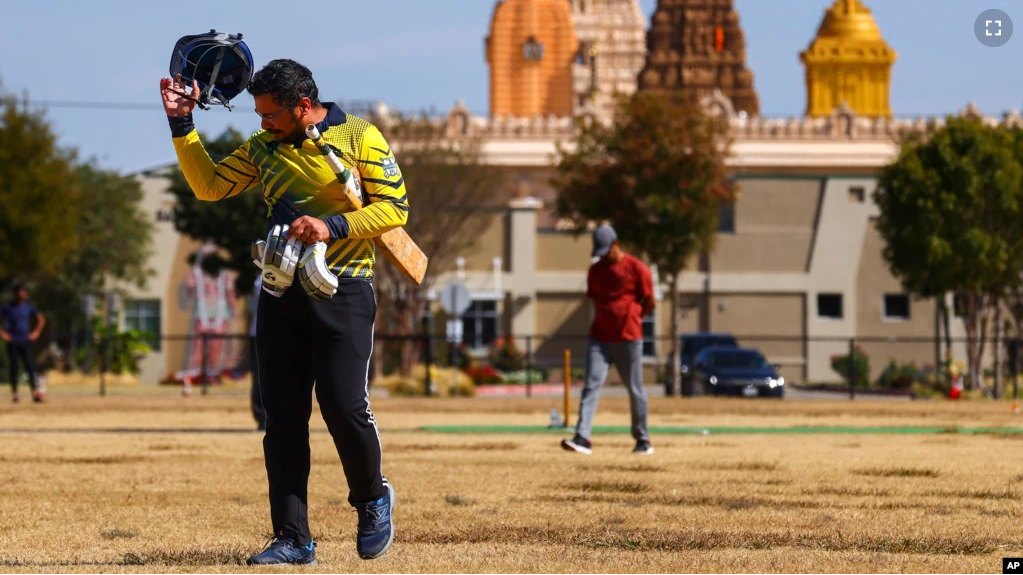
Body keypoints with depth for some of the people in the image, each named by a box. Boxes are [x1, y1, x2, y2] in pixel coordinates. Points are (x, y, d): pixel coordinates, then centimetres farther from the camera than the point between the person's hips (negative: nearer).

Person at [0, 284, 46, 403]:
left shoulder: (29, 307, 6)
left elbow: (41, 320, 17)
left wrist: (36, 332, 8)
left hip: (26, 341, 1)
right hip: (12, 342, -1)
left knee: (30, 366, -7)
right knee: (13, 367, 0)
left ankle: (35, 392, -12)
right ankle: (14, 392, 8)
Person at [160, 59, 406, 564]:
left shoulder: (360, 139, -2)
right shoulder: (263, 148, 13)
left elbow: (394, 208, -6)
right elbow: (209, 185, 14)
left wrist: (333, 226, -18)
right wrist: (182, 124, 6)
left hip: (343, 293, -5)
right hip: (281, 293, 5)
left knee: (344, 407, -13)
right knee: (282, 417, 1)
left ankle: (372, 500, 16)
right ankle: (292, 539, 4)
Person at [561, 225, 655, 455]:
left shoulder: (636, 269, -5)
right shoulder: (595, 270, 11)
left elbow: (650, 304, 0)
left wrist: (628, 319, 7)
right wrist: (607, 319, 9)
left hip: (629, 339, -4)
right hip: (599, 338, 4)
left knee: (635, 389, 5)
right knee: (591, 385, -9)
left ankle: (643, 440, 18)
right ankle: (582, 438, -18)